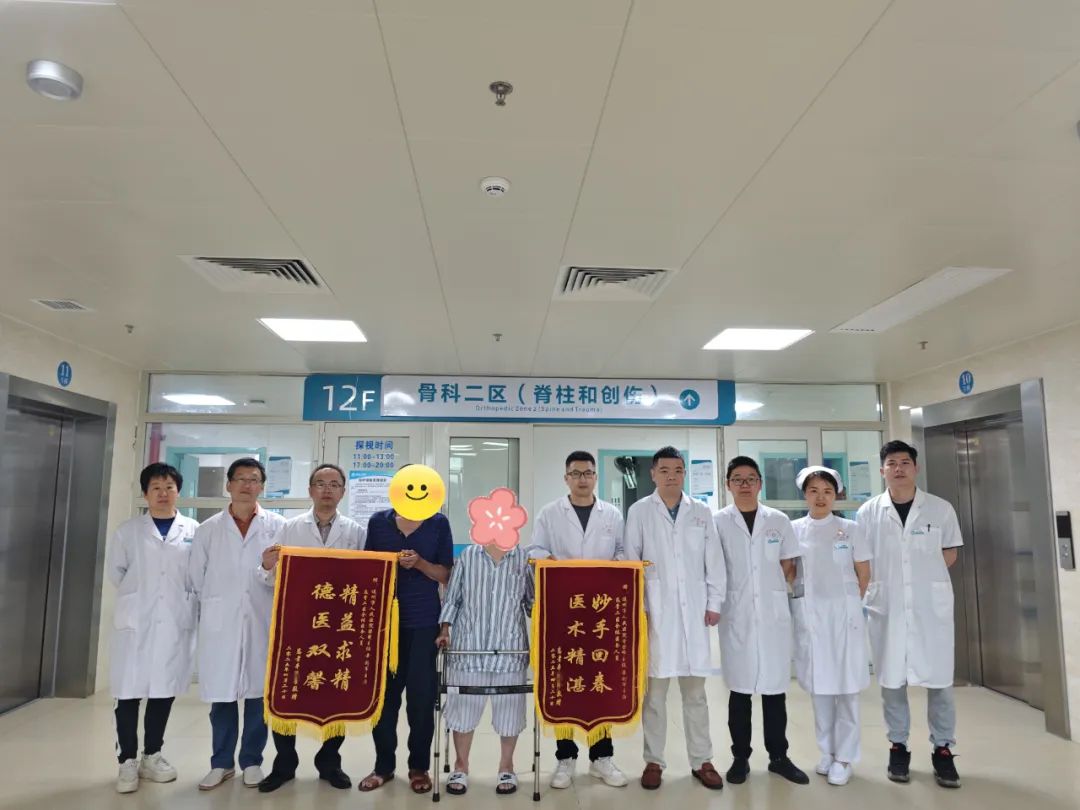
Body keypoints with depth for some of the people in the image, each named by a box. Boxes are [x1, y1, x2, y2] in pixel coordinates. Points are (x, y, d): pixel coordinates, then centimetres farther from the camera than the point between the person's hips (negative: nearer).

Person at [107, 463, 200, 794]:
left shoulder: (194, 531, 3)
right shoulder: (127, 530, 5)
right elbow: (115, 572, 11)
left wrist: (180, 600, 1)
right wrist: (136, 596, 9)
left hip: (175, 623, 1)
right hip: (135, 621, 0)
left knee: (164, 691, 9)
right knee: (129, 693, 2)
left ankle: (152, 755, 25)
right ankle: (128, 761, 17)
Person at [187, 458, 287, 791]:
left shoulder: (278, 526, 0)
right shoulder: (208, 529, 6)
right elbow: (195, 577, 11)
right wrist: (213, 605, 10)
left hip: (262, 622, -1)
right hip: (220, 623, 1)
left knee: (258, 692, 7)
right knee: (221, 694, 8)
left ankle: (252, 760, 22)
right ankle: (222, 762, 24)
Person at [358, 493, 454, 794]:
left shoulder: (439, 523, 1)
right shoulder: (378, 521, 5)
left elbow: (447, 575, 1)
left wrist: (420, 563, -16)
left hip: (424, 621, -1)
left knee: (421, 693, 3)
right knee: (384, 691, 6)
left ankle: (419, 766, 19)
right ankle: (384, 765, 22)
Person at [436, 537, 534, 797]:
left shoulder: (523, 558, 2)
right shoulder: (467, 556, 3)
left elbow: (533, 600, 7)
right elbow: (452, 598, 7)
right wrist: (445, 630, -1)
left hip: (510, 648, 0)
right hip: (469, 646, 0)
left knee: (508, 707, 8)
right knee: (463, 705, 9)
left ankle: (506, 766, 29)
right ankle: (461, 765, 28)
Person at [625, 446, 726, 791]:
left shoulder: (701, 512, 8)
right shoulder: (639, 512, 1)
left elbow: (714, 561, 9)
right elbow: (630, 562, 0)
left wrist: (714, 603, 4)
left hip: (693, 612, 2)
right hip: (654, 611, -2)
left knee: (695, 690, 10)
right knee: (654, 690, 4)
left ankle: (701, 761, 20)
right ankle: (654, 761, 16)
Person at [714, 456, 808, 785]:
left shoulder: (779, 521, 5)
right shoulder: (718, 521, -1)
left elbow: (789, 567, 10)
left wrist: (770, 588, 0)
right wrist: (728, 594, -4)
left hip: (774, 614, 2)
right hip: (736, 616, -1)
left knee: (775, 687, 8)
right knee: (740, 688, 6)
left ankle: (779, 757, 23)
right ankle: (740, 758, 18)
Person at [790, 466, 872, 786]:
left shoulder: (851, 529, 0)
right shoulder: (794, 530, 2)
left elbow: (864, 575, 5)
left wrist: (848, 604, 7)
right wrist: (808, 598, 3)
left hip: (843, 613, -1)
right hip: (808, 615, 1)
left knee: (846, 685, 2)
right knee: (819, 685, 9)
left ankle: (844, 757, 14)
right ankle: (828, 751, 23)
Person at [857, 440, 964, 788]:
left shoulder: (941, 509, 0)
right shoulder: (868, 512, 0)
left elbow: (950, 554, 8)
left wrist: (923, 574, -1)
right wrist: (884, 582, -1)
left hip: (931, 605, 0)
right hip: (886, 606, 1)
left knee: (939, 679, 5)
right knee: (891, 679, 8)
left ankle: (942, 749, 21)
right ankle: (898, 746, 22)